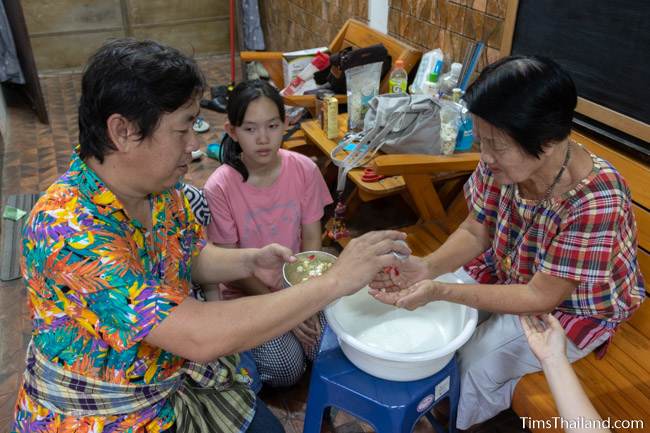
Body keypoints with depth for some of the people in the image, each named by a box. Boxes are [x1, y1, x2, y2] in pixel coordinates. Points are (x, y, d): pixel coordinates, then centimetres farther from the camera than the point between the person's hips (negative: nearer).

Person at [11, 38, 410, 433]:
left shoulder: (159, 184, -10)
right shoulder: (68, 232, -34)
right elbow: (201, 337, -39)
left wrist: (251, 262, -14)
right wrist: (337, 280, -34)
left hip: (177, 373, 6)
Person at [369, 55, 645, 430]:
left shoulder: (597, 202, -36)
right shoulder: (501, 162, -22)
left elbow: (540, 298, -29)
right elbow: (475, 231, -8)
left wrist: (440, 291, -36)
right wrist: (428, 267, -28)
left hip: (572, 308, -5)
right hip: (507, 272, 5)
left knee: (471, 366, -17)